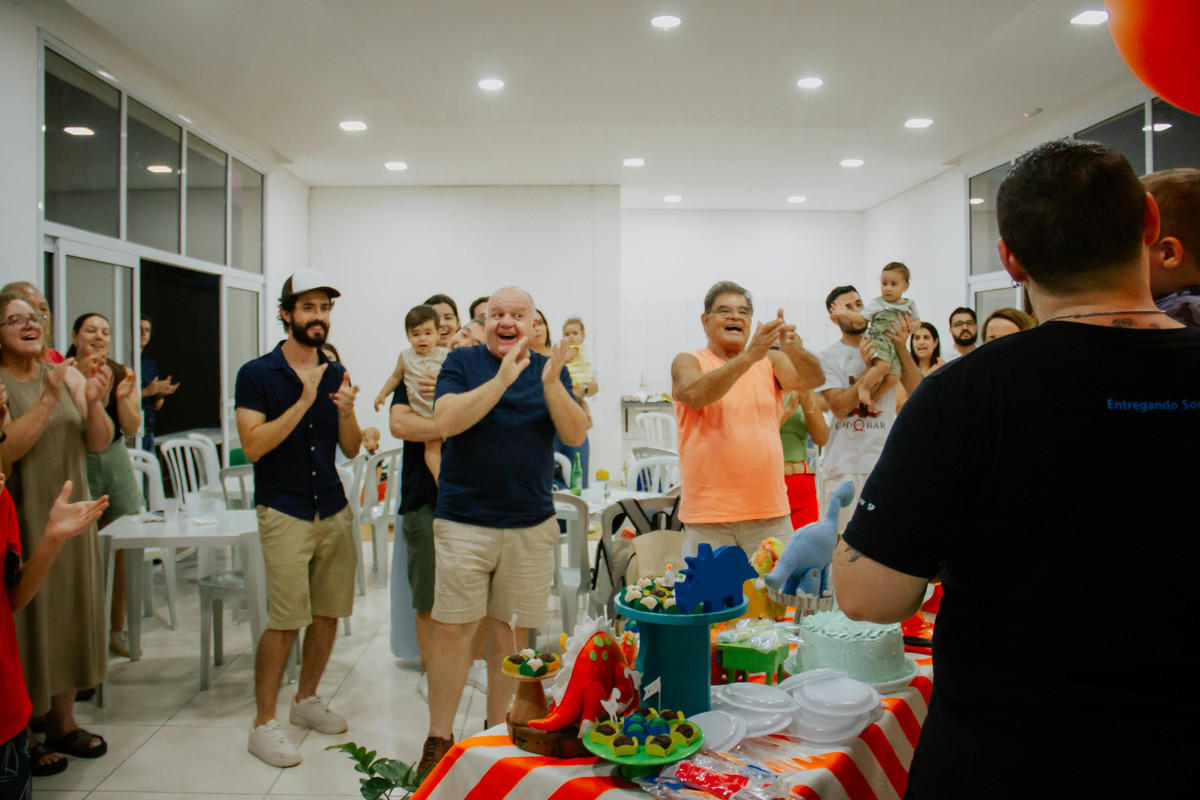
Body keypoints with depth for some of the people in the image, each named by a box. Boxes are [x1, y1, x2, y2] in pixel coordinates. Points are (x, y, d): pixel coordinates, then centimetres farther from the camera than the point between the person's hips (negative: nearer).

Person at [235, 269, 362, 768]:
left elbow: (351, 449, 10)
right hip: (284, 512, -5)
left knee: (328, 613, 10)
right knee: (286, 621, -7)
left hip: (334, 509, 5)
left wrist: (345, 412, -10)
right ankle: (264, 724, 8)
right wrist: (303, 402, -21)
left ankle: (306, 699, 29)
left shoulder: (335, 374, 9)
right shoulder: (257, 375, -4)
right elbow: (253, 445, -14)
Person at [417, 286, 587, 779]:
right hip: (464, 522, -2)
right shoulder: (463, 362, 2)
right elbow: (446, 422, -14)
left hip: (531, 525, 2)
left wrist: (551, 384, -20)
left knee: (511, 634, 10)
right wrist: (503, 377, -21)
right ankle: (438, 740, 16)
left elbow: (576, 435, -4)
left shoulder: (550, 369, 7)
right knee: (453, 631, 0)